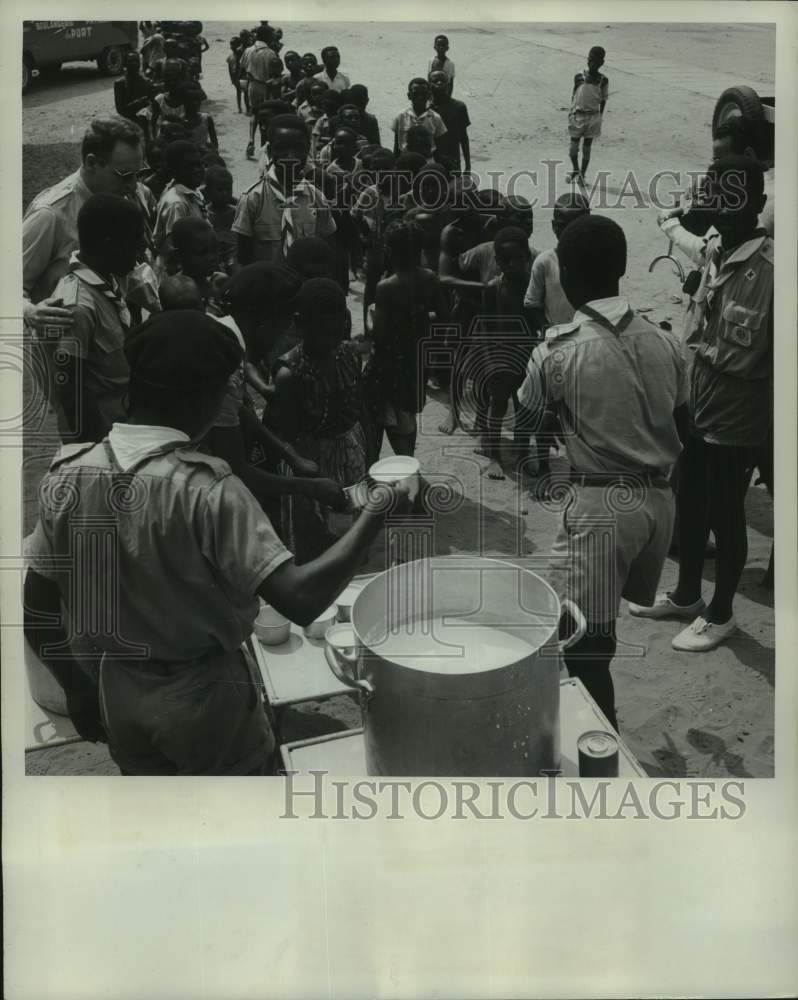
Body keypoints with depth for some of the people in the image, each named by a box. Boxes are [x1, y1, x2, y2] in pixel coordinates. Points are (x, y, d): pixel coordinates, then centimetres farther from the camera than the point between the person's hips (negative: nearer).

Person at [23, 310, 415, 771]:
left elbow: (37, 612, -3)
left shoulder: (67, 476, -10)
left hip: (119, 696, 4)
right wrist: (377, 512, -22)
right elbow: (301, 599, -32)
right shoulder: (206, 491, -26)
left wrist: (79, 690, 11)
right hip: (206, 698, -4)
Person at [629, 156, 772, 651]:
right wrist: (684, 387, 11)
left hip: (737, 417, -7)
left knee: (725, 516, 8)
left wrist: (771, 427, -16)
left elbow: (763, 356, -19)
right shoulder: (714, 251, 3)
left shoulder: (769, 267, -21)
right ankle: (687, 595, 40)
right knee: (690, 505, 20)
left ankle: (720, 614, 28)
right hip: (697, 404, 7)